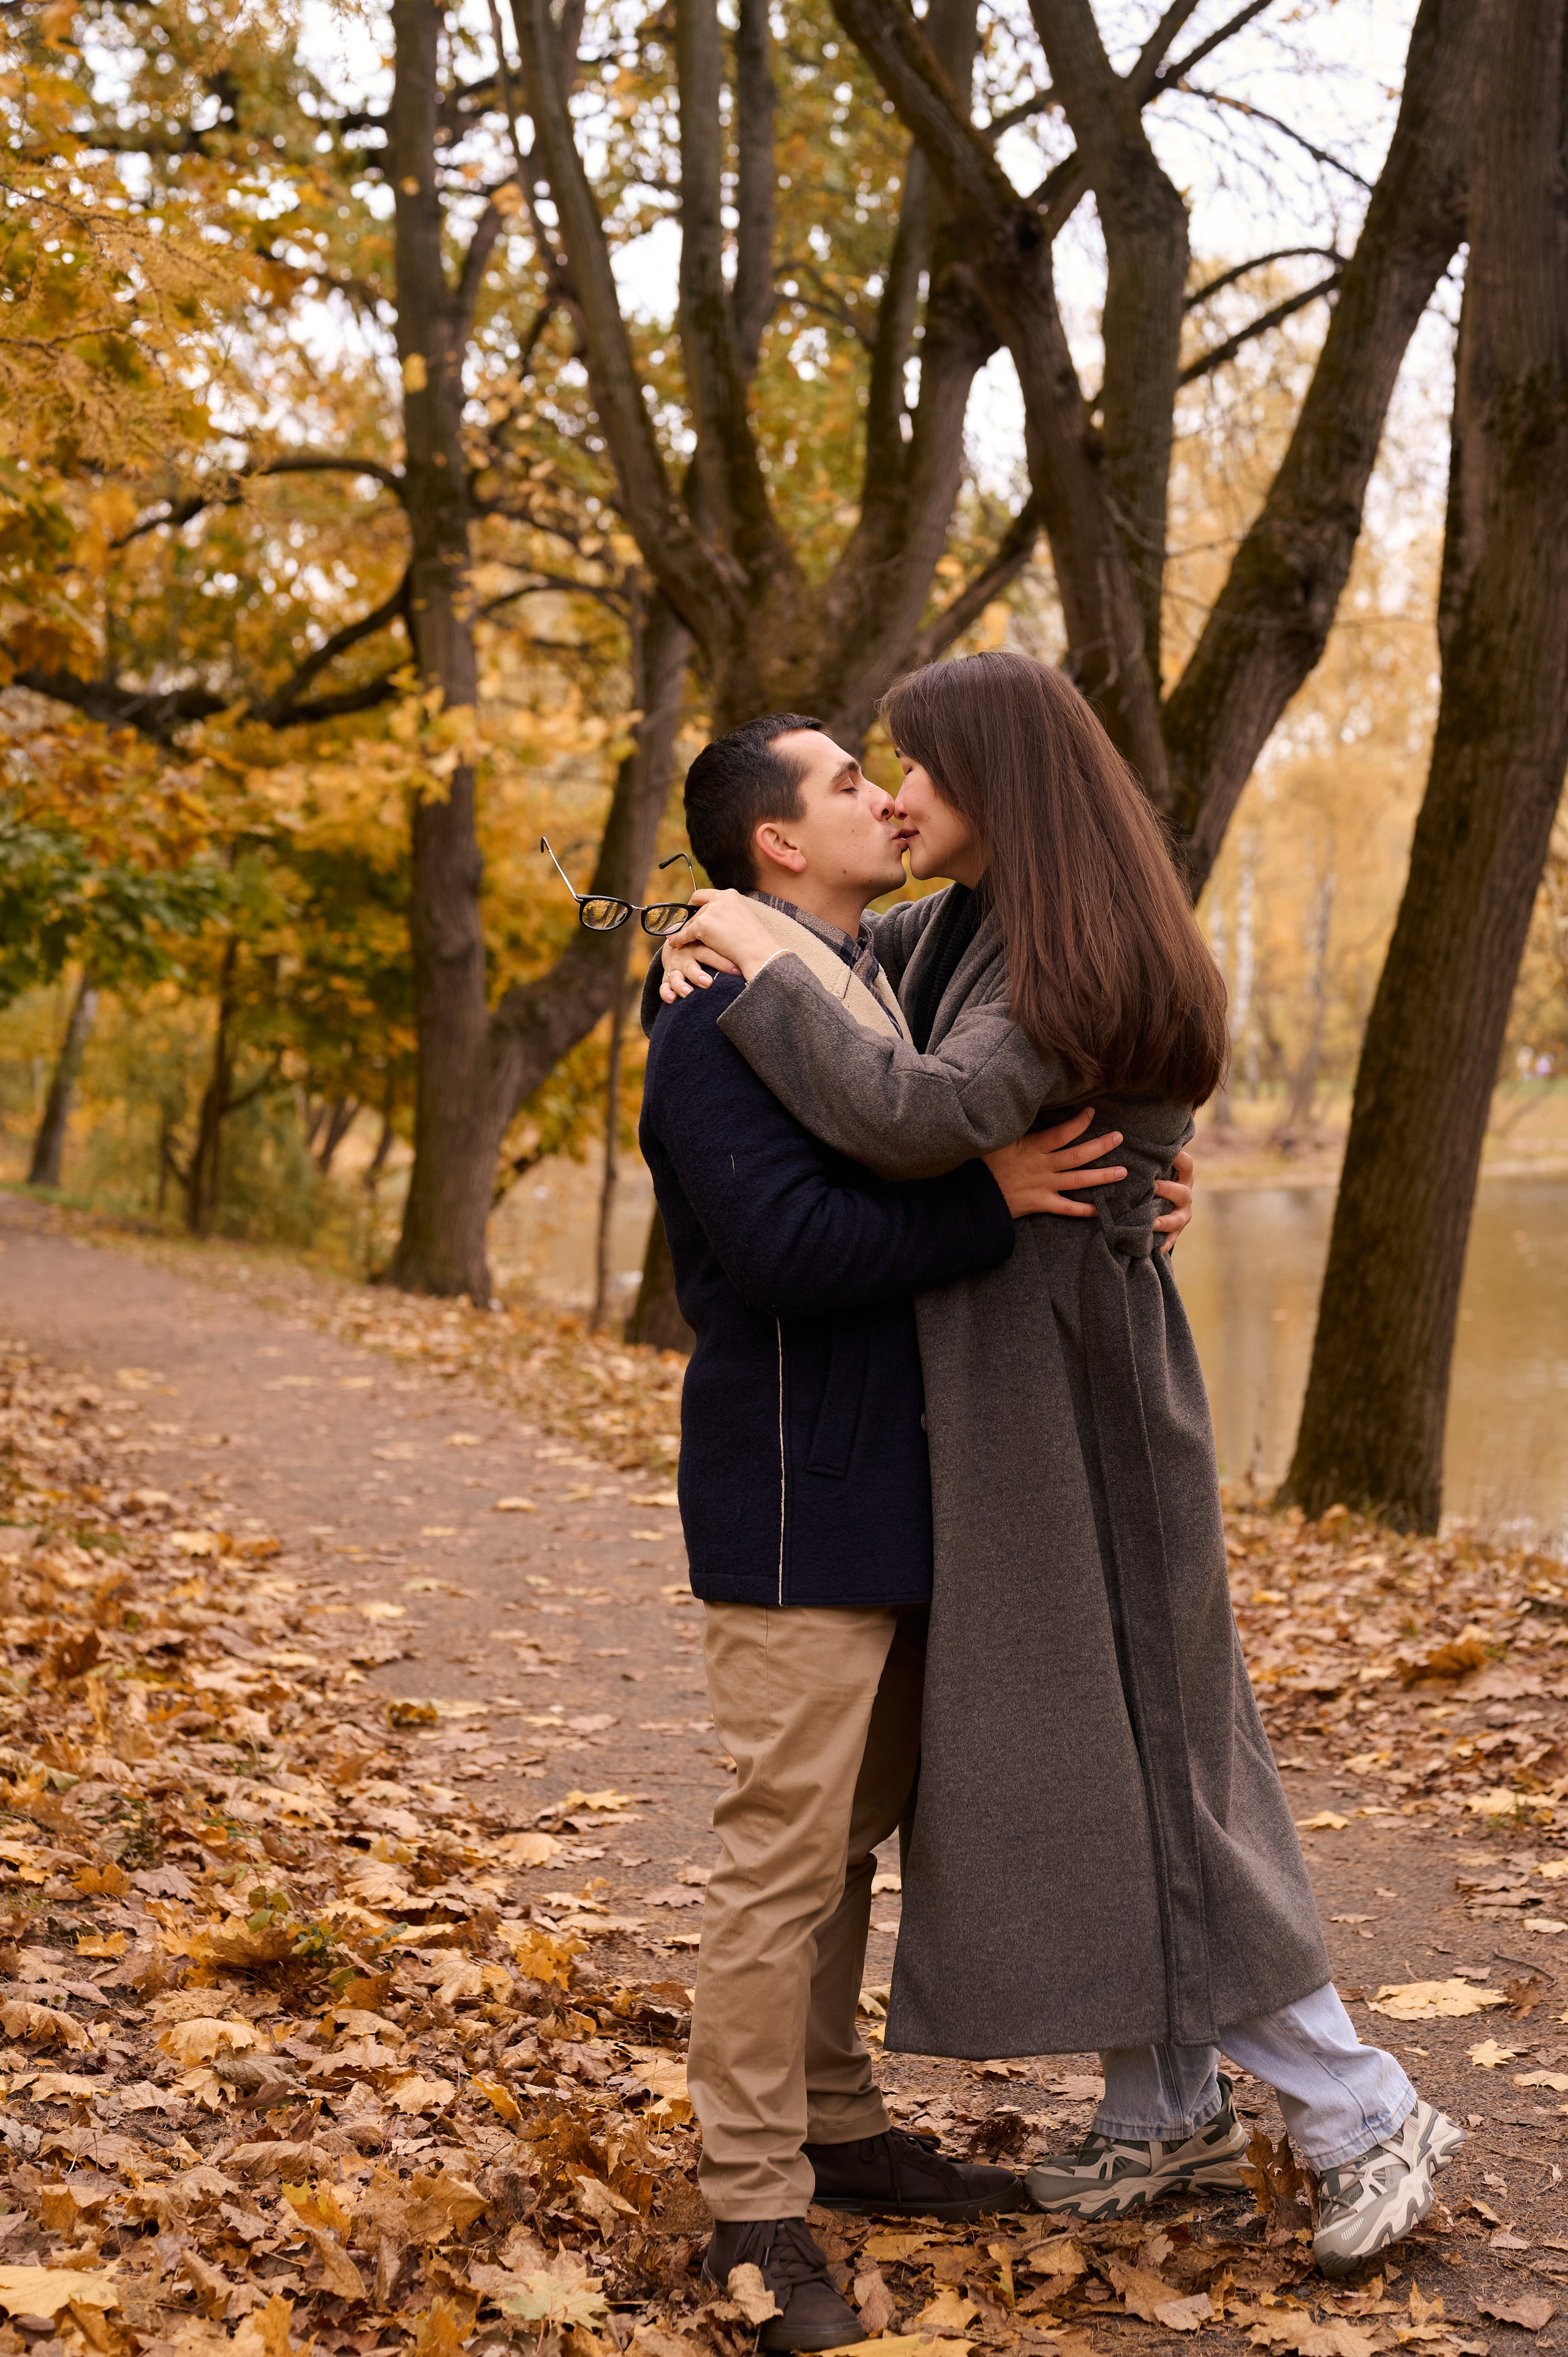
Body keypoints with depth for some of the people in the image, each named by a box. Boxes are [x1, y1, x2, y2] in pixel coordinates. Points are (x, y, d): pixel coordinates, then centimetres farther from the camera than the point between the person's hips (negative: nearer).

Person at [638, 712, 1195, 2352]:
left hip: (888, 1499, 9)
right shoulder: (722, 1017, -13)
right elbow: (784, 1246, -25)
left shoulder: (865, 996, 17)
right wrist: (989, 1198, -22)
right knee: (787, 1845, -5)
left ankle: (838, 2129, 27)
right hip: (796, 1505, -9)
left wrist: (1111, 1207, 8)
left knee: (850, 1829, 16)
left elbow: (924, 1209, 23)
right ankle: (755, 2203, 3)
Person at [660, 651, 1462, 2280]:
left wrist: (761, 967, -24)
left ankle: (1362, 2115, 11)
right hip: (985, 1402, 9)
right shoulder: (951, 933, 8)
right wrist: (708, 946, 1)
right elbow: (832, 968, 24)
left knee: (1136, 1762, -3)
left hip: (1069, 1404, -9)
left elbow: (923, 1119, -35)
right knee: (1050, 1751, 14)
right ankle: (1170, 2112, 26)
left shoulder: (1071, 964, -20)